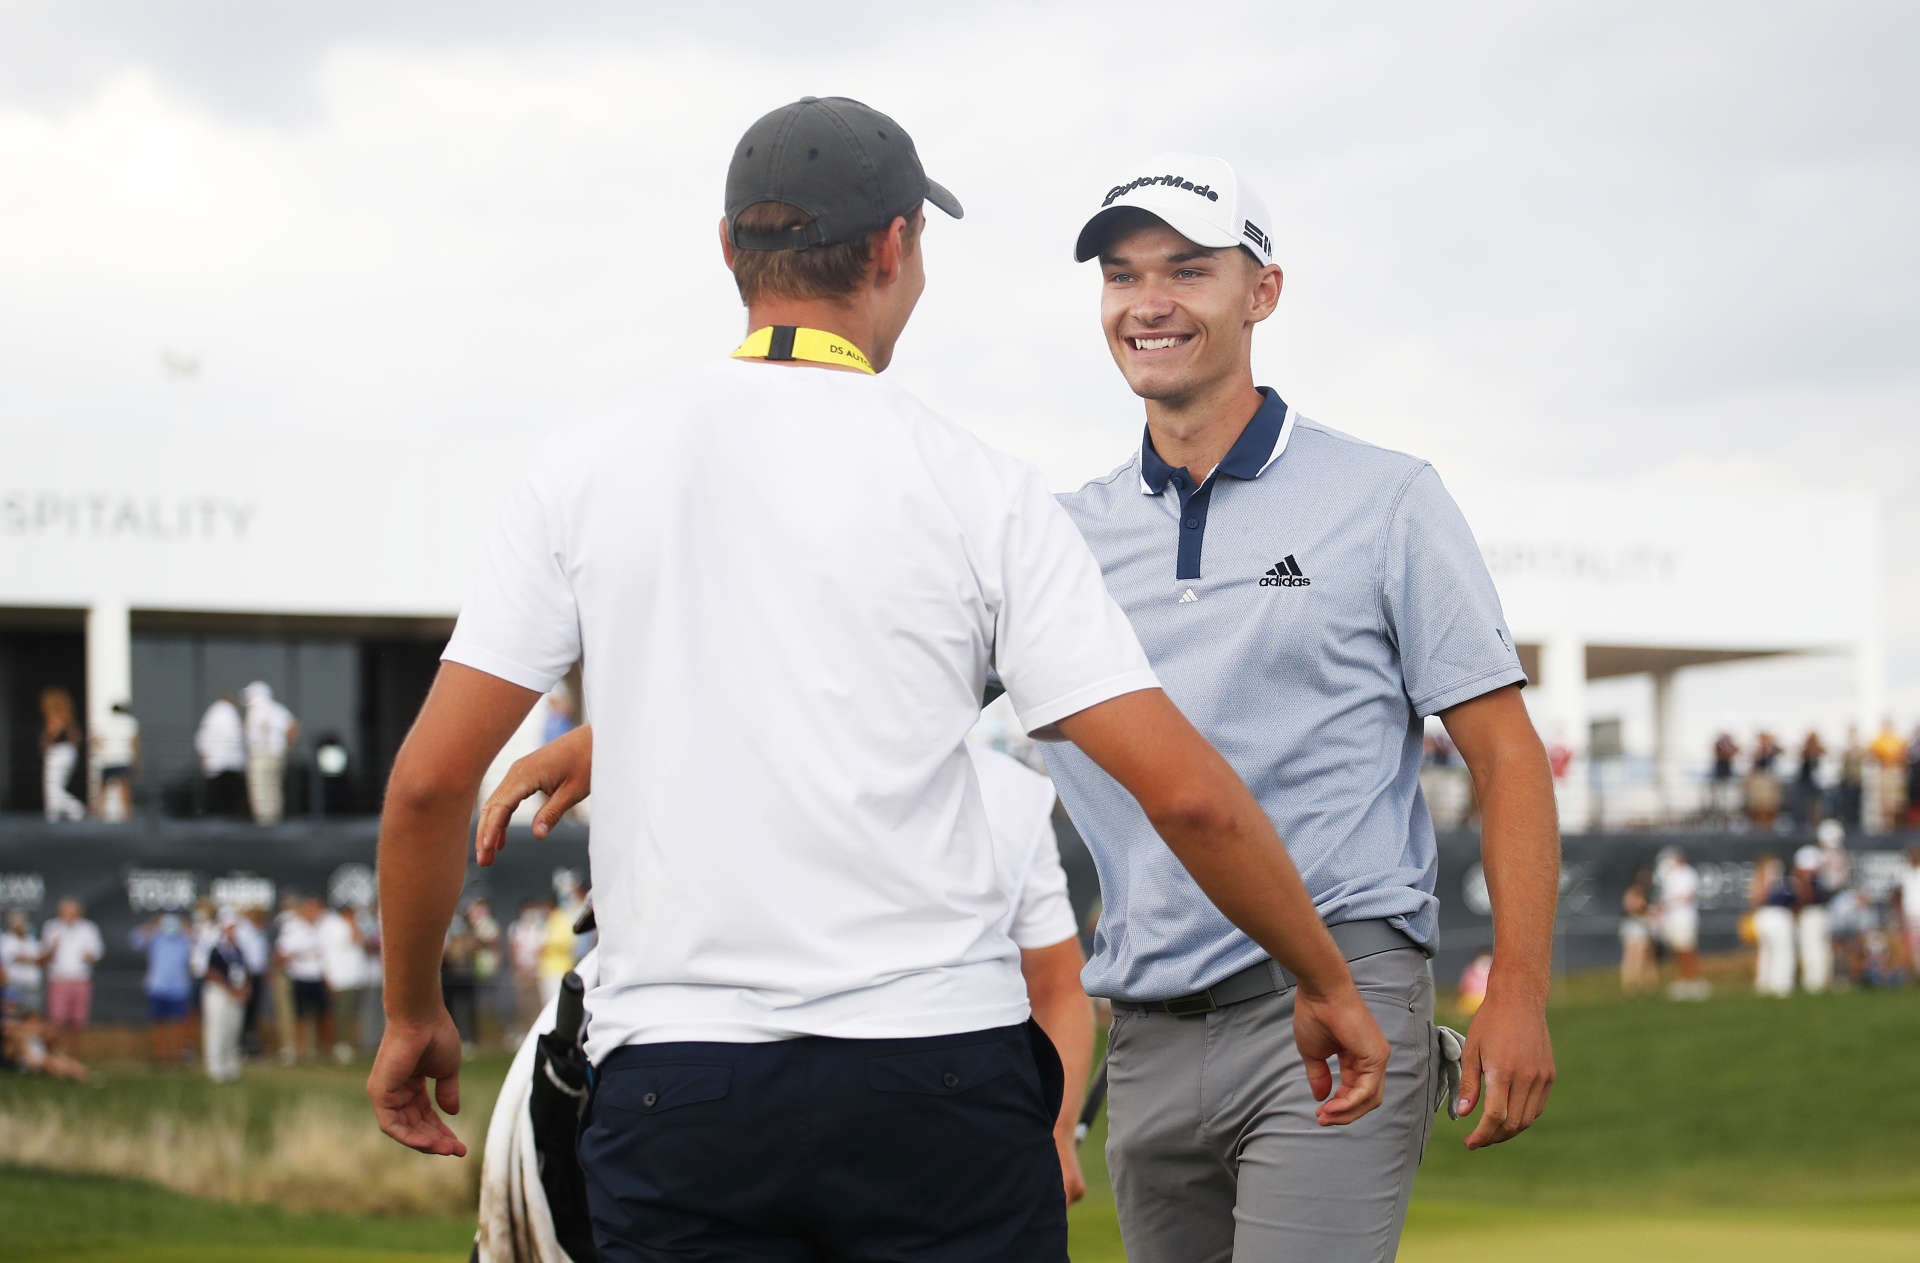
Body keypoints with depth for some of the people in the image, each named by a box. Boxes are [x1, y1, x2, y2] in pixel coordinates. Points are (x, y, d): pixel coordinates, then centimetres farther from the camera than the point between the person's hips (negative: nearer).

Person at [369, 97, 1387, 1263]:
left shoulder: (587, 471, 5)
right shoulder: (974, 486, 0)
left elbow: (432, 778, 3)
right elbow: (1184, 788, -4)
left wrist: (413, 1015, 17)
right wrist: (1328, 982, 9)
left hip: (671, 1072, 1)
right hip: (940, 1070, -1)